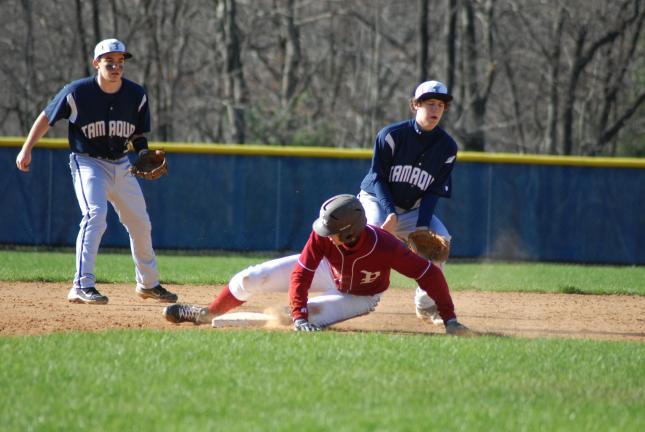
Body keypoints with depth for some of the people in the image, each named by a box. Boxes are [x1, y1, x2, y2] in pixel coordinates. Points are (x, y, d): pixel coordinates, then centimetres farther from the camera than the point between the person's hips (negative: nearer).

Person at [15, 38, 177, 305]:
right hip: (88, 163, -5)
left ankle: (148, 283, 34)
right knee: (95, 214, -26)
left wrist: (145, 156, -12)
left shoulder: (136, 95, -5)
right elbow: (46, 118, -4)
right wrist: (26, 150, -5)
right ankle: (82, 286, -29)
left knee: (140, 223, 13)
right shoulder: (77, 92, -16)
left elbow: (138, 134, 6)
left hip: (121, 165, 5)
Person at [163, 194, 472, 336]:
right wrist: (299, 318, -40)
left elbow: (429, 273, -37)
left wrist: (450, 320, -39)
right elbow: (300, 274, -28)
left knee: (313, 316, -28)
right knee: (252, 278, -8)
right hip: (330, 271, 2)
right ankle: (207, 314, 18)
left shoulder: (385, 247, -43)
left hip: (360, 298, -2)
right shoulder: (322, 237, -34)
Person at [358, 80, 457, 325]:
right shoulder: (392, 135, -16)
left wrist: (421, 227, -19)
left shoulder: (447, 147, -6)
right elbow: (377, 178, -13)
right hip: (376, 201, -4)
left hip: (413, 210, 4)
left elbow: (433, 192, -6)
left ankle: (426, 305, -2)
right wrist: (390, 213, -27)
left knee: (440, 240, -16)